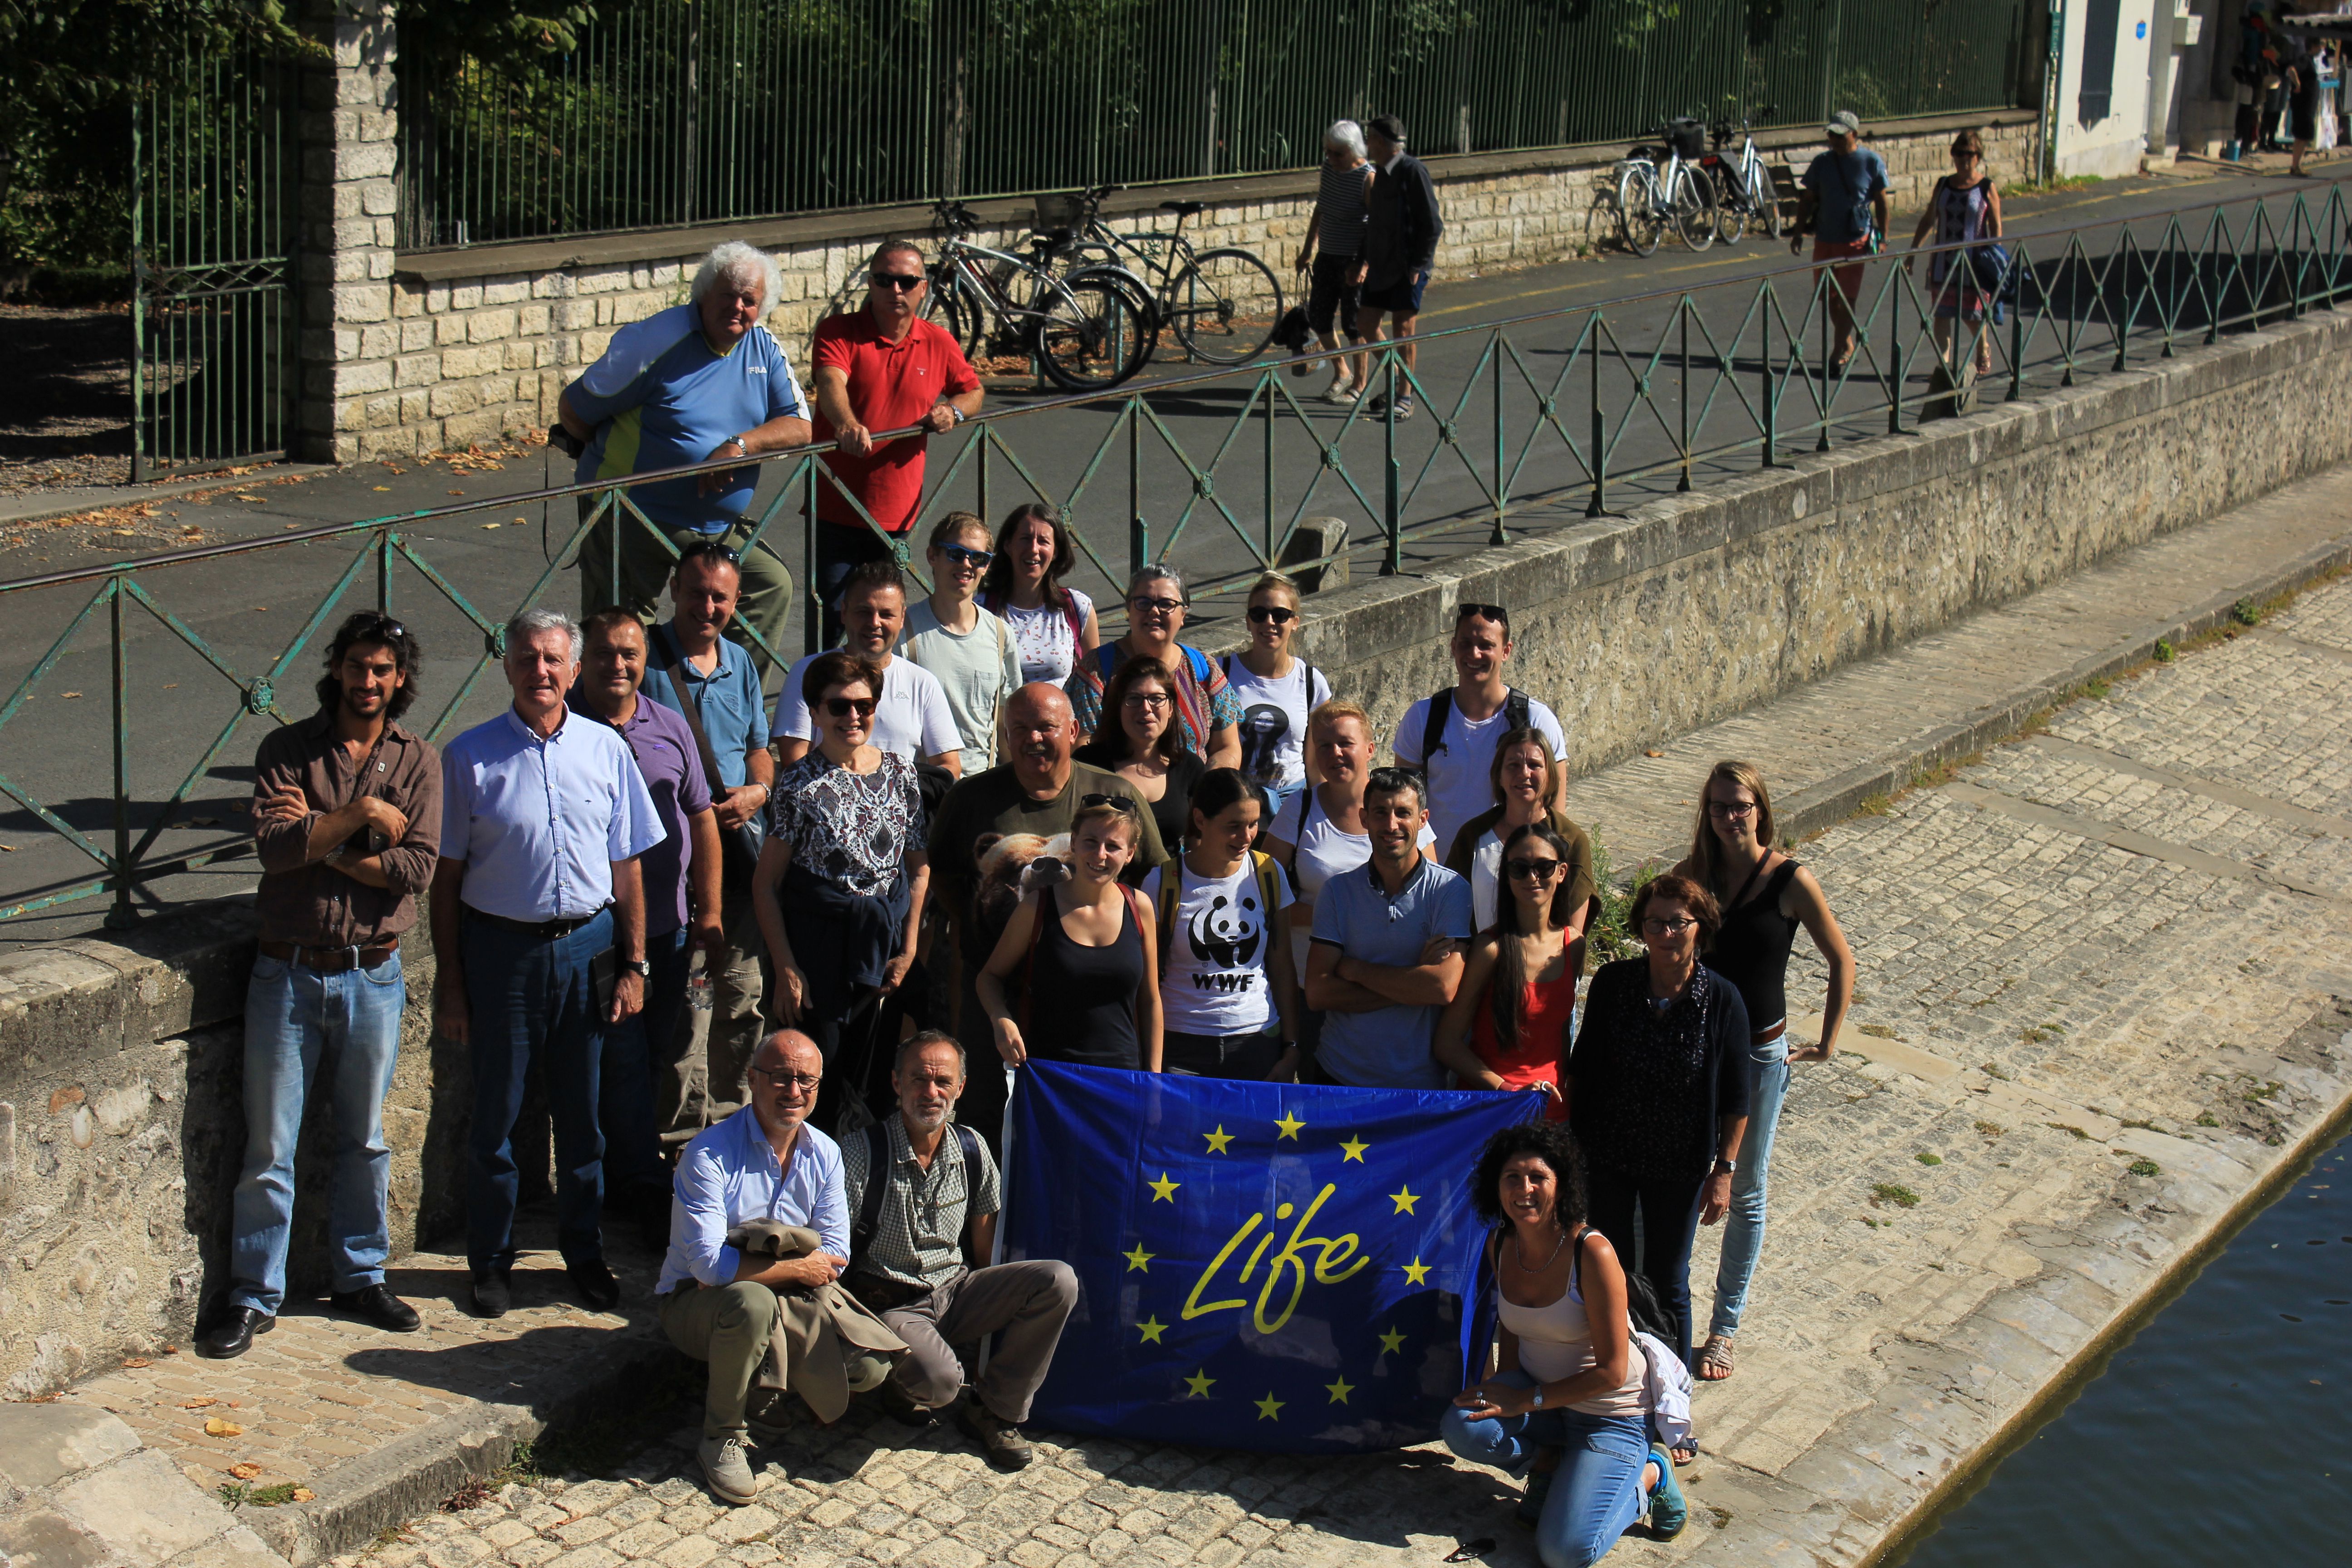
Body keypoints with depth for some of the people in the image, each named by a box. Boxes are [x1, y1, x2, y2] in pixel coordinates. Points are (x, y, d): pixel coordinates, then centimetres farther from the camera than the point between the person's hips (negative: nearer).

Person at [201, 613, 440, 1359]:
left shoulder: (418, 762, 2)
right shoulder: (287, 750, -1)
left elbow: (417, 869, -10)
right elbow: (274, 845, -16)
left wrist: (323, 844, -13)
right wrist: (362, 815, -16)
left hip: (374, 974, 1)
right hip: (288, 969, -1)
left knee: (365, 1140, 13)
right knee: (269, 1144, 3)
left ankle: (361, 1276, 27)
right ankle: (254, 1296, 13)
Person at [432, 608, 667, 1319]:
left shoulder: (606, 749, 3)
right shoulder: (471, 756, -3)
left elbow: (627, 866, 8)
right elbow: (447, 877, -1)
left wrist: (633, 965, 4)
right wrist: (449, 981, -3)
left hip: (587, 946, 2)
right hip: (500, 947, -2)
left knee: (581, 1112, 11)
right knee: (495, 1113, 6)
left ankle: (583, 1250, 27)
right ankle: (490, 1260, 21)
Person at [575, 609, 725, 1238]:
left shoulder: (669, 727, 9)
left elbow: (701, 817, 13)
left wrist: (709, 912, 9)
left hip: (667, 925, 5)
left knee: (652, 1052, 12)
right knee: (621, 1057, -4)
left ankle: (621, 1178, 27)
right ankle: (644, 1186, 5)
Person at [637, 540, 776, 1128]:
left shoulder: (740, 665, 13)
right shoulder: (644, 660, -7)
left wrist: (758, 791, -1)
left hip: (741, 853, 6)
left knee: (742, 994, 13)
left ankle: (733, 1113, 29)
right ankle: (678, 1129, 6)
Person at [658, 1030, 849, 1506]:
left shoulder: (824, 1154, 0)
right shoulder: (710, 1154, -18)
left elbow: (835, 1256, -6)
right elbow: (709, 1264, -26)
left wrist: (757, 1265, -21)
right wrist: (797, 1268, -21)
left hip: (789, 1302, 5)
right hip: (693, 1301, -5)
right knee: (752, 1302, -40)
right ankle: (722, 1436, -17)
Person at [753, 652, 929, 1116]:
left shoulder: (900, 772, 5)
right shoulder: (799, 783, -6)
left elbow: (920, 868, 11)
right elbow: (766, 884, -4)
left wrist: (909, 950, 3)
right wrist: (786, 969, -9)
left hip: (887, 942, 3)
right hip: (817, 946, -3)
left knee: (877, 1082, 7)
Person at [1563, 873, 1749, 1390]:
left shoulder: (1721, 1000, -13)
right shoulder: (1612, 984, -10)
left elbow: (1735, 1097, -6)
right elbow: (1582, 1066, 1)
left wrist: (1724, 1170, -6)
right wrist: (1572, 1145, -1)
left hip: (1679, 1167, -2)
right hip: (1607, 1156, 2)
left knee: (1668, 1287, 11)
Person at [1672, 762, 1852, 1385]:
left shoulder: (1790, 881, -12)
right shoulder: (1690, 873, -4)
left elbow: (1841, 960, -3)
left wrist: (1828, 1042, -3)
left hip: (1759, 1053, -2)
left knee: (1745, 1194, 9)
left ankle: (1725, 1328, 21)